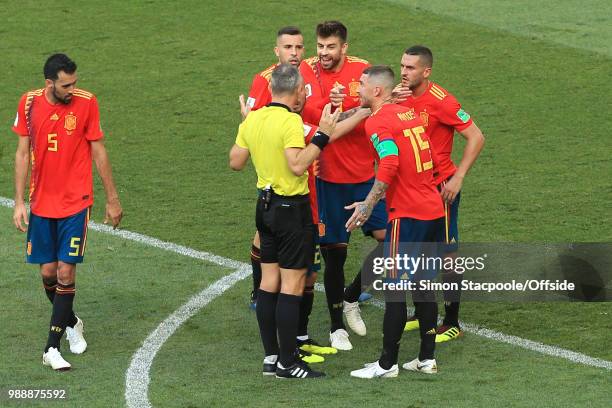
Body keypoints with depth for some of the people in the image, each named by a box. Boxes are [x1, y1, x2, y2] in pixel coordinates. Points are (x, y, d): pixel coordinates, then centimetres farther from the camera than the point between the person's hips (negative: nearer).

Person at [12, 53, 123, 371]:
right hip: (41, 204, 3)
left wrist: (112, 200, 4)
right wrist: (19, 202, 0)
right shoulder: (30, 103, -4)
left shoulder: (86, 103, -10)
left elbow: (99, 152, -1)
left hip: (75, 204, -3)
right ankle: (71, 323, 35)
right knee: (48, 273, 7)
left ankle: (52, 348, -4)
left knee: (65, 273, -8)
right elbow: (23, 153, 4)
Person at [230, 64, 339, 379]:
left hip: (266, 205, 8)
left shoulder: (253, 119, 4)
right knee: (292, 284, -4)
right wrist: (322, 135, -23)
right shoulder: (291, 121, -19)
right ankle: (287, 363, -4)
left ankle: (271, 356, 17)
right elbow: (298, 164, -29)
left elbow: (235, 162, 11)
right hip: (292, 208, -8)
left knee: (269, 280, 13)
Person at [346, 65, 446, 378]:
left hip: (408, 216, -8)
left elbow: (389, 166, -24)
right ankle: (427, 358, 18)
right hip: (434, 210, 8)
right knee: (423, 286, 15)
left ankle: (387, 364, 2)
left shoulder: (379, 121, -11)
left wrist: (367, 206, -19)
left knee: (395, 290, -2)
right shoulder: (407, 113, 15)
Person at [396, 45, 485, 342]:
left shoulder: (441, 101, -17)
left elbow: (475, 138, -16)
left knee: (446, 253, -2)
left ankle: (452, 323, 5)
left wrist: (457, 178, -18)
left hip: (440, 187, -7)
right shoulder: (403, 97, 4)